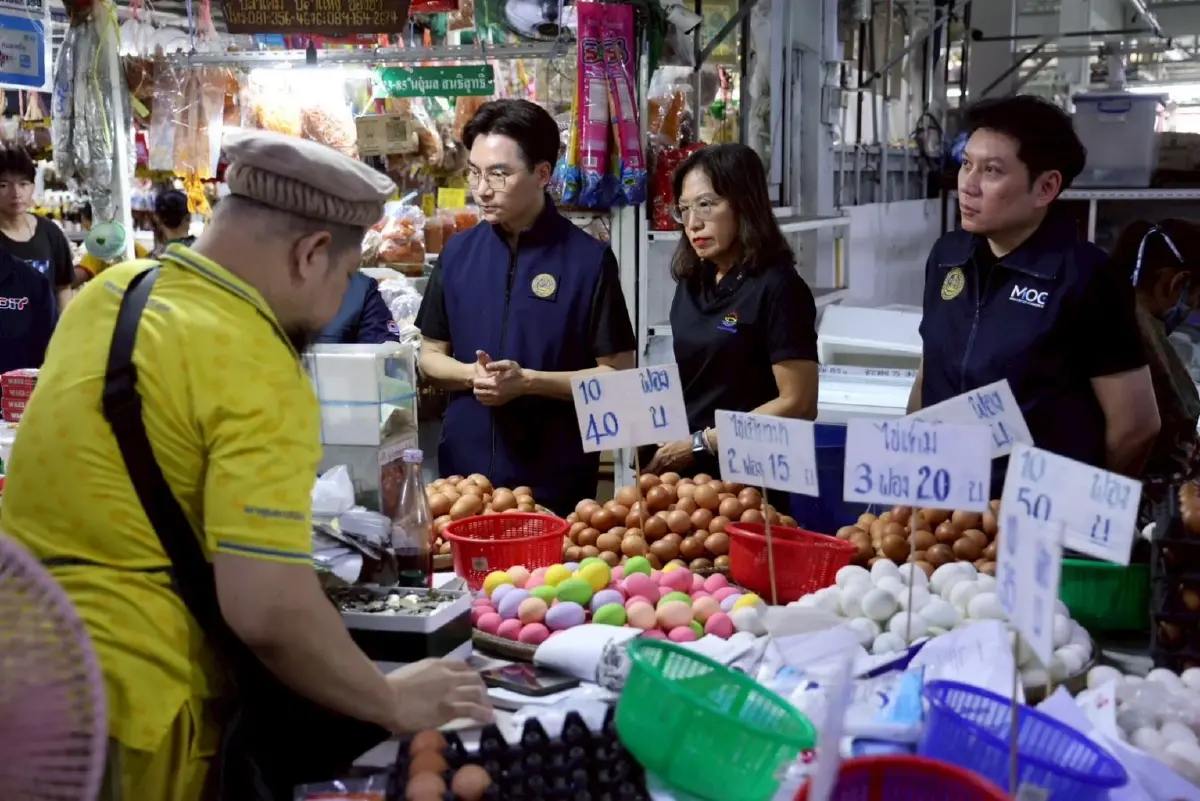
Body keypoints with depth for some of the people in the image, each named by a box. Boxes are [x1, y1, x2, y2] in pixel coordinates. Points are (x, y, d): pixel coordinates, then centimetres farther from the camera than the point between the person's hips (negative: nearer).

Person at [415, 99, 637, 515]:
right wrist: (473, 374, -10)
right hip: (464, 469, 3)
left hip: (556, 478, -3)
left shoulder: (589, 258, -8)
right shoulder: (457, 252, 4)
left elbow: (617, 373, -7)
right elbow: (431, 354, 11)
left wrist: (528, 381, -18)